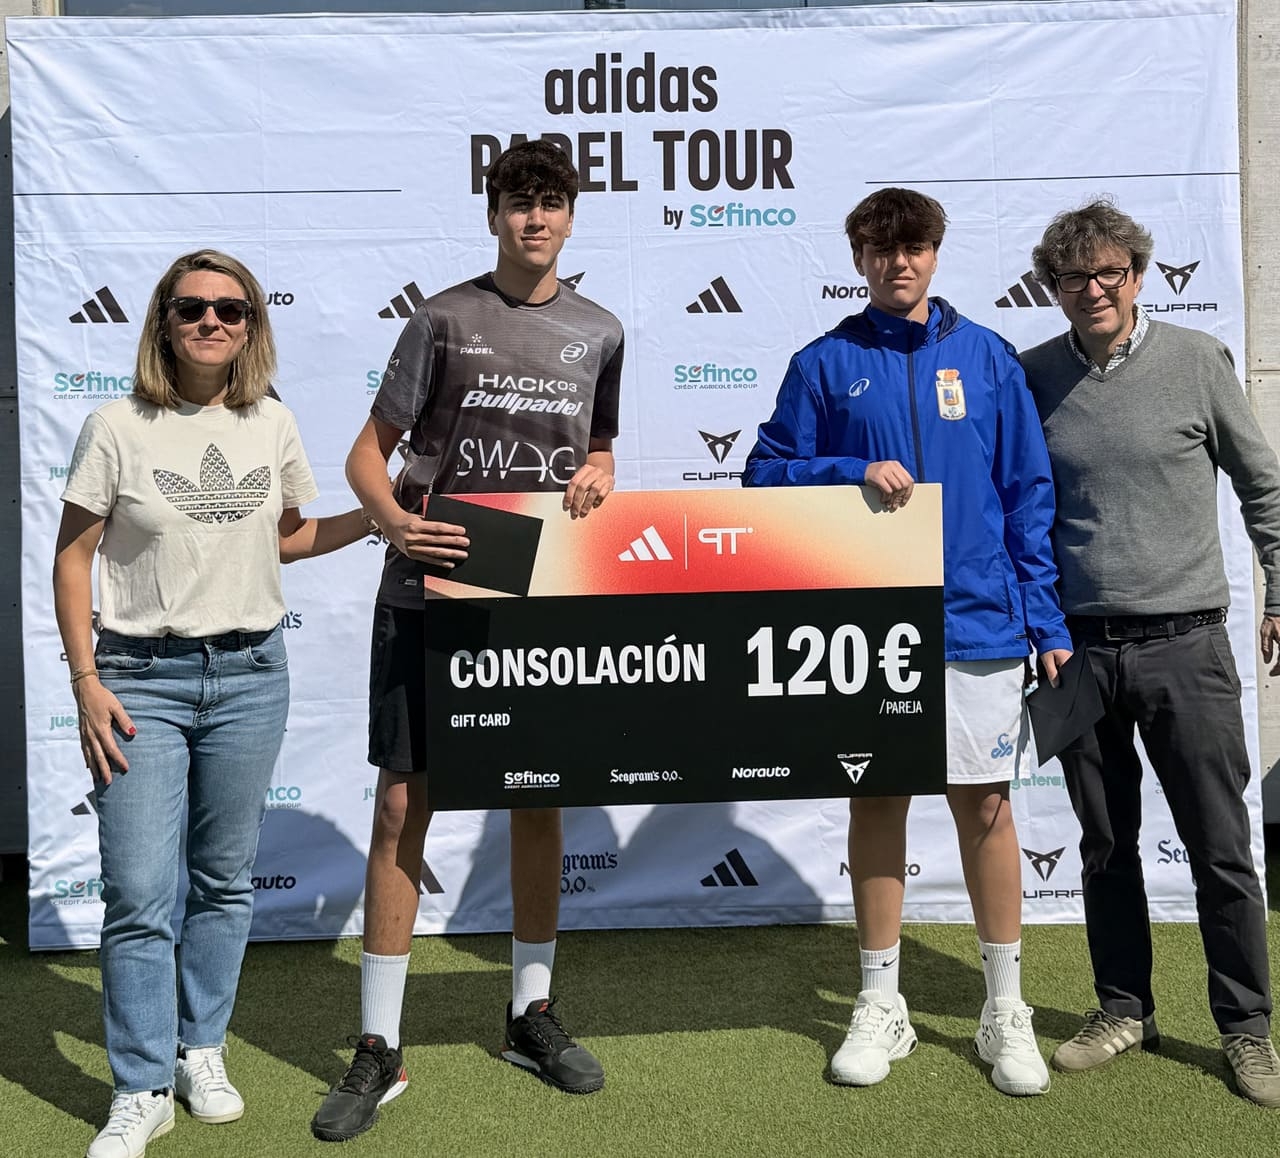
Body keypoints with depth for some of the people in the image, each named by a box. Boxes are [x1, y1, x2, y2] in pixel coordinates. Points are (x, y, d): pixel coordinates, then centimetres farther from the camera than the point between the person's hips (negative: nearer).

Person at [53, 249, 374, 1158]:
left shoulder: (272, 426, 5)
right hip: (143, 678, -3)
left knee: (226, 880, 12)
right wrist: (87, 682, -8)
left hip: (251, 675, 3)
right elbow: (73, 558, -2)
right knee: (139, 895, -2)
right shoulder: (119, 428, -5)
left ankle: (202, 1050, 30)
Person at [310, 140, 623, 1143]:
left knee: (539, 802, 11)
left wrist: (597, 475, 0)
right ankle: (379, 1048, 9)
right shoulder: (445, 318, 2)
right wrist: (396, 523, -20)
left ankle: (533, 1014, 28)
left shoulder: (599, 333, 12)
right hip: (431, 592, -3)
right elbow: (368, 454, 0)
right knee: (404, 805, -3)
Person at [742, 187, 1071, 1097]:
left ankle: (1006, 1012, 20)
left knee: (985, 802, 5)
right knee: (877, 800, 8)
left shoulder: (987, 357, 5)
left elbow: (1029, 493, 5)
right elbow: (766, 473, 3)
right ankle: (882, 1006, 23)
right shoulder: (825, 364, 4)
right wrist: (854, 472, -14)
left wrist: (1046, 620, 0)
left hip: (977, 619, 0)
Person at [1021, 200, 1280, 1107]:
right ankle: (1124, 1012, 29)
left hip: (1184, 646, -2)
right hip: (1077, 648, 2)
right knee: (1106, 844, 13)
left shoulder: (1197, 361, -2)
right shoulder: (1030, 378, 2)